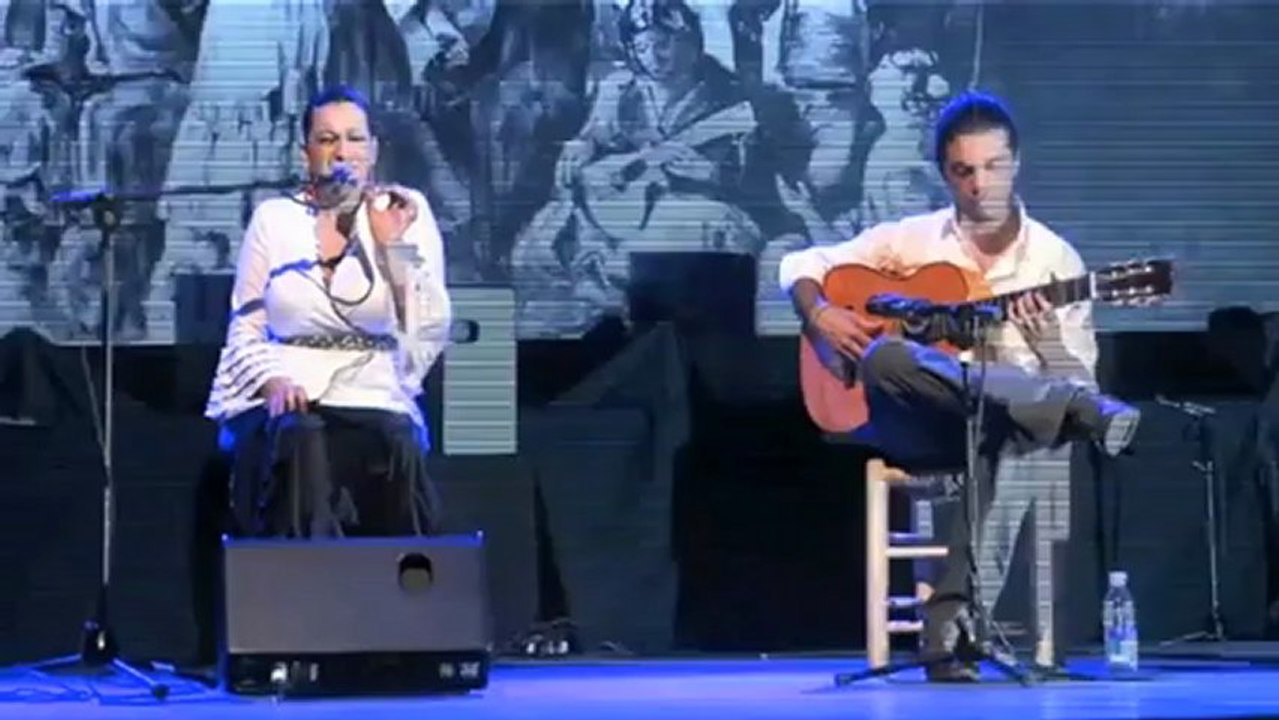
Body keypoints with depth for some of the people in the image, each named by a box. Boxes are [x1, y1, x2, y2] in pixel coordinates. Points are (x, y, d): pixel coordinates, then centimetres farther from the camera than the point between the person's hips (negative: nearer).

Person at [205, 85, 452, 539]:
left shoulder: (407, 212, 8)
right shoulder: (274, 217, 10)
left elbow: (430, 333, -1)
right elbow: (245, 328, 8)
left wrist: (394, 245, -10)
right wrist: (273, 379, -11)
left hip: (371, 396, 0)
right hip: (283, 400, 0)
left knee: (395, 447, -34)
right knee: (301, 442, -34)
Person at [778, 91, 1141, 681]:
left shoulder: (1054, 258, 7)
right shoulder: (911, 239, 11)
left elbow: (1076, 382, 4)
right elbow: (802, 264, 18)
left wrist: (1047, 339, -18)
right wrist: (820, 314, -3)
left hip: (1003, 420, -1)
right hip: (913, 423, 1)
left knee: (993, 435, -40)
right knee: (884, 358, -36)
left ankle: (949, 624, -40)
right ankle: (1081, 414, -48)